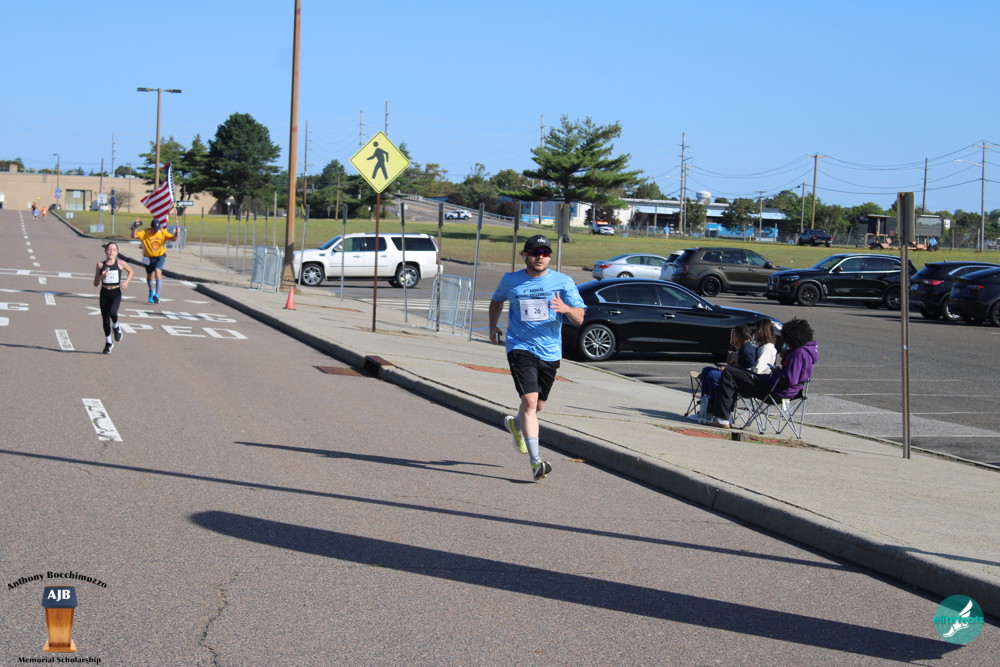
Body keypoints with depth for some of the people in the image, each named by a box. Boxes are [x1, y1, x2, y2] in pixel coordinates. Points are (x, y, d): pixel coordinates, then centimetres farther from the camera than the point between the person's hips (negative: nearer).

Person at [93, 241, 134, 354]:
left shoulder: (120, 263, -3)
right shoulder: (101, 265, -1)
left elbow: (131, 271, 16)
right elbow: (96, 284, 2)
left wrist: (126, 282, 1)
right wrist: (101, 276, -16)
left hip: (116, 293, -2)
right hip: (104, 293, 2)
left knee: (112, 312, -28)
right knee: (105, 319, 6)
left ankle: (116, 327, 7)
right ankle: (108, 342, 26)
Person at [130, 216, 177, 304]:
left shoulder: (163, 232, -6)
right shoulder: (145, 232, -10)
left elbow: (172, 238, -14)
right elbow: (134, 236, -17)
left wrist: (176, 234, -34)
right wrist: (135, 227, -31)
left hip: (160, 256, -1)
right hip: (149, 257, 1)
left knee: (158, 272, -23)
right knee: (150, 276, 17)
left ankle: (157, 295, -24)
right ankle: (152, 292, 47)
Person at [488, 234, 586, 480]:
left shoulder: (563, 282, 0)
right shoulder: (510, 280, 3)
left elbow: (579, 318, -5)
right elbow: (497, 300, 25)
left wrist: (566, 309, -25)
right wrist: (493, 326, 15)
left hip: (550, 351, 2)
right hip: (520, 348, -2)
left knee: (538, 405, 17)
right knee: (530, 400, -19)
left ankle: (515, 423, 52)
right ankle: (535, 460, -19)